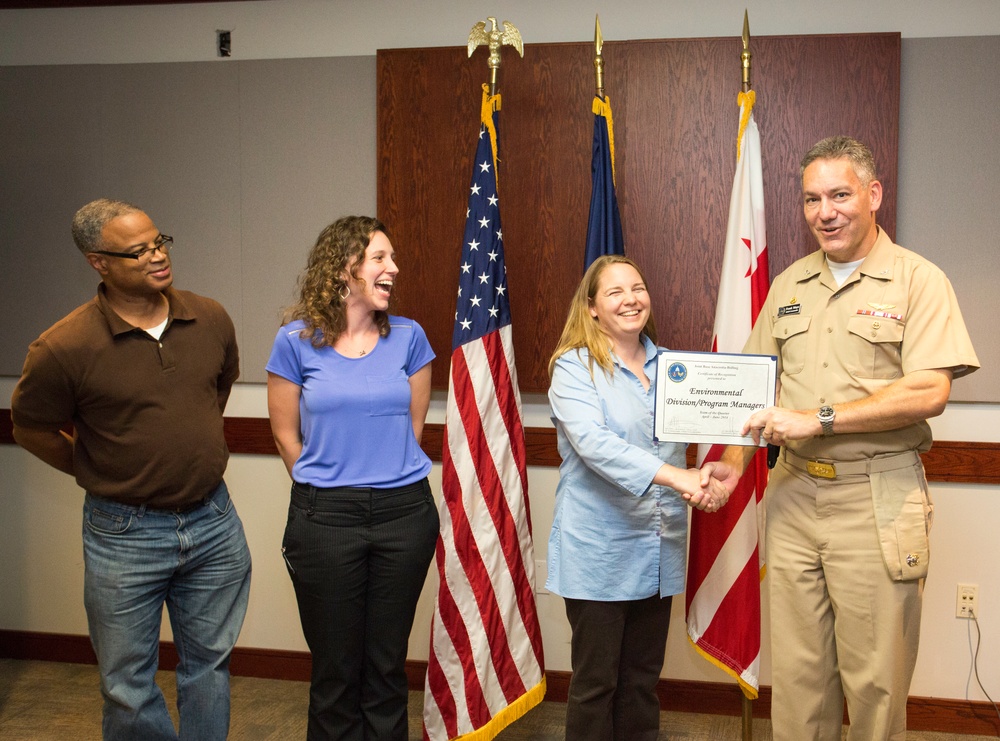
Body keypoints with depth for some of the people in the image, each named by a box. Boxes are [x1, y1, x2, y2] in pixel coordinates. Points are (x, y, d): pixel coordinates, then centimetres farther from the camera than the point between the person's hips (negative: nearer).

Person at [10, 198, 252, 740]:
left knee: (208, 665, 18)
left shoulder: (211, 320, -3)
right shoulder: (63, 348, -17)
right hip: (124, 533, -3)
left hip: (214, 521, 4)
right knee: (128, 688, 11)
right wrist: (100, 473, 3)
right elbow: (30, 428, -1)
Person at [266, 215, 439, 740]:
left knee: (387, 663, 12)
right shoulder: (296, 340, -3)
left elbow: (413, 425, 9)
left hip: (404, 514, 2)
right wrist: (323, 491, 8)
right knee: (335, 667, 10)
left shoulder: (408, 336, 2)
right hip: (326, 519, -1)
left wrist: (389, 481, 7)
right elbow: (286, 432, 4)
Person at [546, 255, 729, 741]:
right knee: (595, 683, 5)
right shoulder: (574, 368, -7)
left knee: (643, 679, 15)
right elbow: (593, 442, -22)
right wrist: (675, 476, -32)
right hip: (599, 550, -5)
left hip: (658, 550, 5)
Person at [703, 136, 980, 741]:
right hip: (794, 493, 5)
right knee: (795, 668, 10)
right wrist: (735, 459, 1)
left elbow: (930, 393, -14)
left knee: (875, 678, 3)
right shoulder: (788, 286, 13)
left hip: (877, 500, -4)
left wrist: (818, 418, -18)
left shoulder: (918, 280, -4)